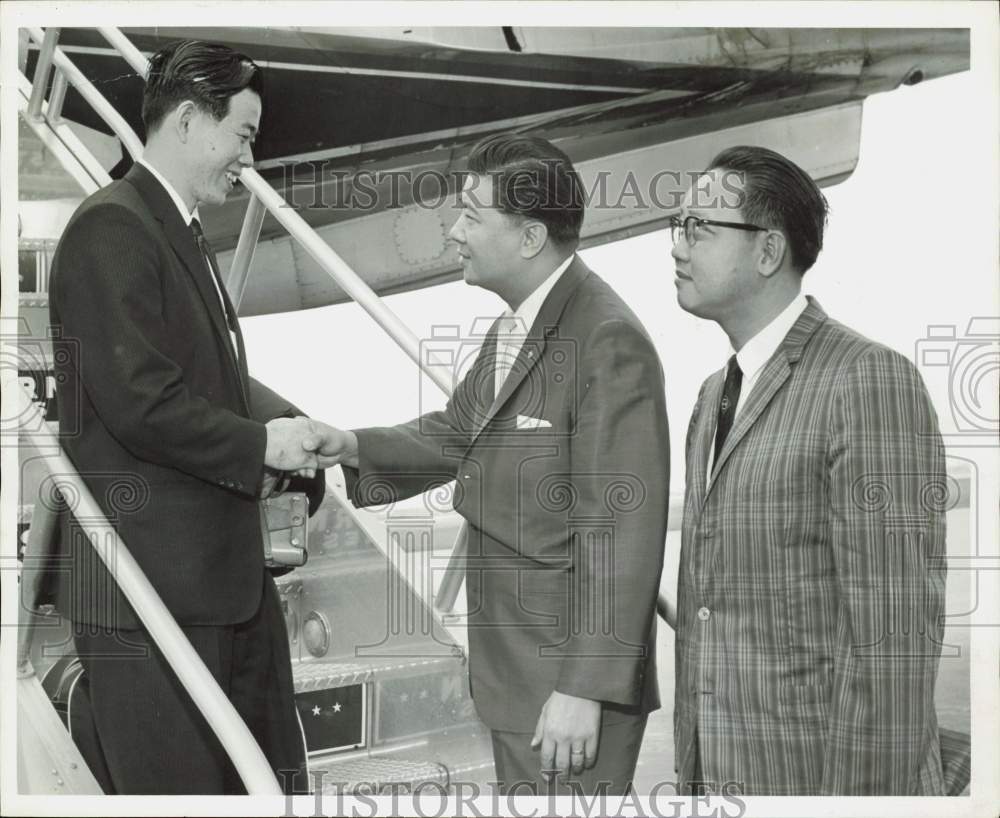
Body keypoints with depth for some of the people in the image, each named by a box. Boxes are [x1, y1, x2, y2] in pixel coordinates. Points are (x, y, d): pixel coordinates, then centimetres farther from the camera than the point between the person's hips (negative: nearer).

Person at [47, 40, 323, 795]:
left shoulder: (184, 232, 16)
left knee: (272, 779, 16)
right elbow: (140, 402, -22)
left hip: (223, 566, 10)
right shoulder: (111, 229, -14)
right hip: (146, 581, -10)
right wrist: (261, 444, -12)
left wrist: (288, 426, 2)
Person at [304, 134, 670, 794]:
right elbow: (455, 434, 18)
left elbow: (622, 533, -23)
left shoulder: (608, 342, -21)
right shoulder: (514, 326, 9)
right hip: (514, 666, 9)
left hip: (574, 675, -9)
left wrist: (585, 689, -22)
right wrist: (357, 447, 0)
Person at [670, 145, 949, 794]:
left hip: (822, 778, -8)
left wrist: (867, 796, -20)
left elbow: (895, 628, -20)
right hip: (725, 768, 8)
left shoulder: (871, 380, -16)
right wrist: (697, 764, 18)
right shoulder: (718, 396, 12)